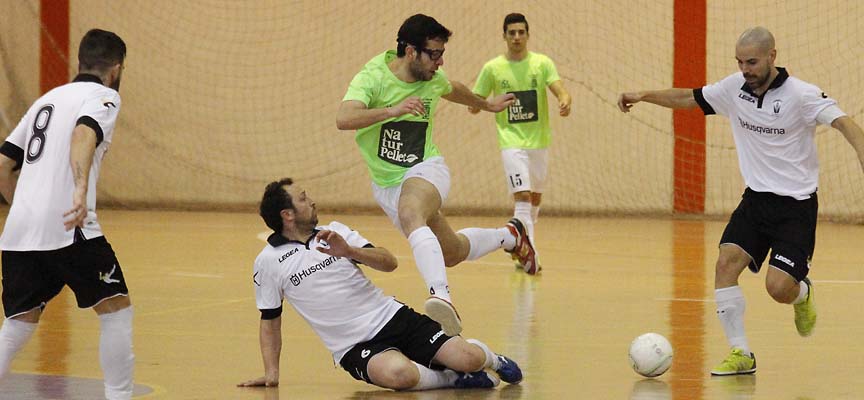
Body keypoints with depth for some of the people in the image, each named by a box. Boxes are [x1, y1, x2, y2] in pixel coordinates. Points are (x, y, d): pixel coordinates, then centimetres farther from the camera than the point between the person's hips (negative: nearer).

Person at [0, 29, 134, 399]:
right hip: (67, 227, -7)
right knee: (116, 309, 3)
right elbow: (83, 135, -20)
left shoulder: (48, 99, 24)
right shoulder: (103, 96, 3)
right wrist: (81, 190, -35)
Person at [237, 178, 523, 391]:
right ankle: (452, 378, -10)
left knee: (469, 359, -14)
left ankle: (491, 359, 22)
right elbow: (270, 320, 9)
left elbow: (389, 263, 1)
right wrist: (271, 372, 1)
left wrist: (349, 251, -17)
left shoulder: (335, 232, 8)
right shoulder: (268, 262, 0)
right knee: (400, 374, -39)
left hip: (392, 317, 4)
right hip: (354, 348, -4)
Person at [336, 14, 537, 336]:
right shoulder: (372, 78, -18)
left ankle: (442, 298, -58)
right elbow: (343, 119, -35)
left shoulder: (433, 79, -3)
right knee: (452, 253, 11)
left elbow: (454, 90, 23)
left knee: (409, 215, -37)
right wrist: (392, 110, -46)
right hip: (386, 184, 1)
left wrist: (486, 105, 41)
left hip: (425, 169, -1)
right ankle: (510, 235, 40)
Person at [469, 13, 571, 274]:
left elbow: (560, 91, -13)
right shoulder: (492, 68, -1)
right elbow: (475, 104, 6)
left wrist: (564, 102, -35)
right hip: (511, 141, -3)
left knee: (535, 198, 15)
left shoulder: (543, 63, -1)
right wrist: (476, 105, -18)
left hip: (539, 141, 3)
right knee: (522, 196, -18)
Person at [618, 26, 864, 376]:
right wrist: (644, 95, 6)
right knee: (726, 262, -16)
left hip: (796, 205, -5)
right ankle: (740, 354, -9)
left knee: (779, 288, -16)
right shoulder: (734, 88, 1)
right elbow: (688, 98, 16)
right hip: (756, 199, 5)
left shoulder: (801, 95, -15)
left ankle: (802, 294, 24)